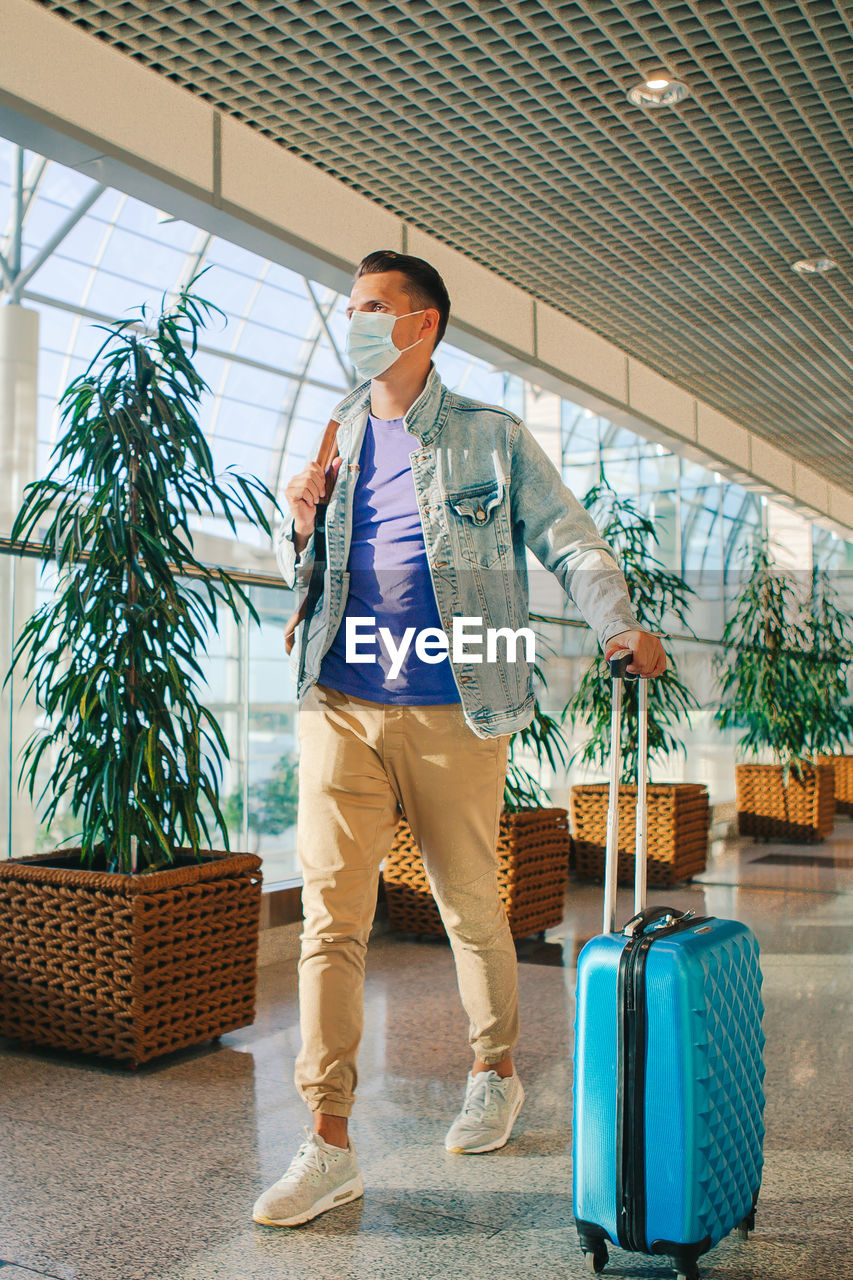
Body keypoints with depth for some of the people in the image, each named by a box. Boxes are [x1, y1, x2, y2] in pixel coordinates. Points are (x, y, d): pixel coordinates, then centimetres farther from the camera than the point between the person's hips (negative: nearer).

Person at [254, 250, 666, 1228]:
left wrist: (621, 628, -13)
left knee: (472, 911, 10)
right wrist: (299, 525, -1)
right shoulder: (333, 440, 16)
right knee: (330, 919, -4)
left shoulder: (493, 439, 6)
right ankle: (329, 1147, 5)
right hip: (340, 708, 3)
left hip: (454, 716, -2)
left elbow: (570, 542, 3)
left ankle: (495, 1075, 35)